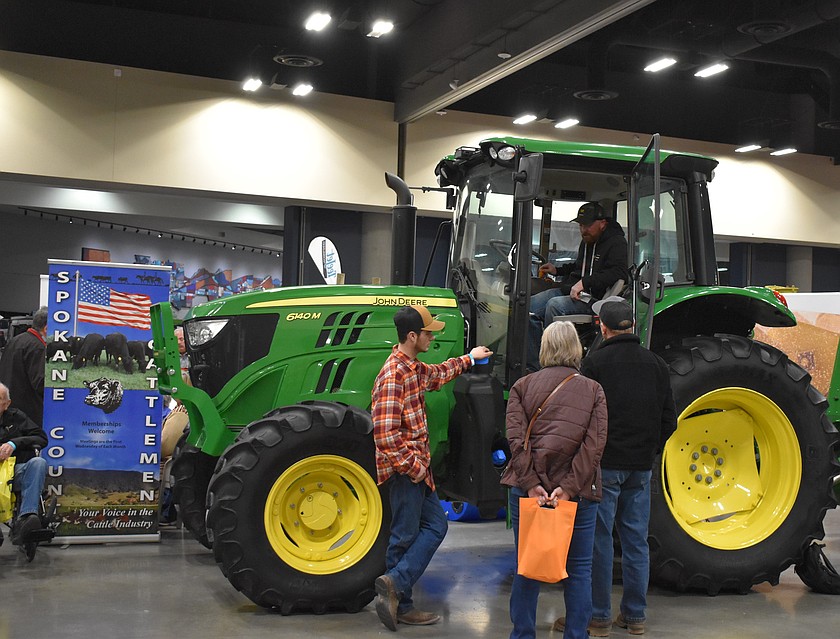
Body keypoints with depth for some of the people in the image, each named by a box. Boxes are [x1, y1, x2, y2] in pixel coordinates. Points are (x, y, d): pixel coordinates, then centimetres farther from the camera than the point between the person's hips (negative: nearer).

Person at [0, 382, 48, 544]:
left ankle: (25, 518, -46)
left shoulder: (16, 417, 17)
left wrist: (15, 443, -8)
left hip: (18, 470, 1)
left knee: (38, 463, -32)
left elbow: (42, 438, 9)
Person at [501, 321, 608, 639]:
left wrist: (531, 484, -13)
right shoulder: (593, 390, 3)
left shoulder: (523, 386, 5)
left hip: (528, 489, 1)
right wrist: (569, 487, -13)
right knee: (578, 569, 12)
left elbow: (515, 437, -9)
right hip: (578, 492, -1)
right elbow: (595, 443, -9)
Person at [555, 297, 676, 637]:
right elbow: (669, 419, 10)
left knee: (599, 539, 2)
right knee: (636, 540, 11)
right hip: (641, 467, 5)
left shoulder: (595, 362, -8)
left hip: (604, 464, -5)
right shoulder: (655, 364, 7)